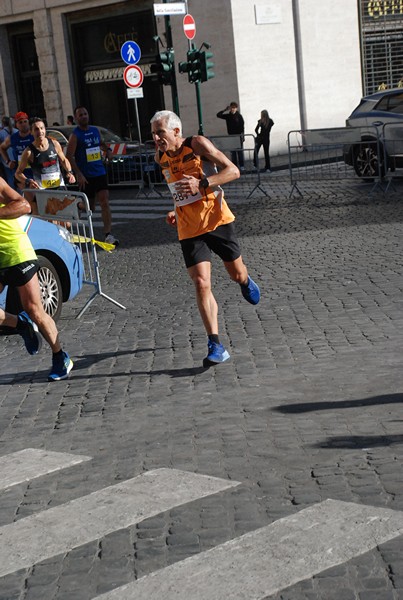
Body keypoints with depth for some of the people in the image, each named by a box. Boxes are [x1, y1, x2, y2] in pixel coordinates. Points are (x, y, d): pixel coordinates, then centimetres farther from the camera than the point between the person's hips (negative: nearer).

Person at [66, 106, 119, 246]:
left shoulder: (95, 130, 11)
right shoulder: (75, 135, -7)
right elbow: (69, 156, -13)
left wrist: (107, 149, 12)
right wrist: (78, 174, -20)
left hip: (100, 173, 4)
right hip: (86, 177, -4)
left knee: (105, 203, -10)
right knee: (89, 207, 5)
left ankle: (108, 234, -15)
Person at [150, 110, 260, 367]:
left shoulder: (198, 144, -12)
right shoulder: (161, 157, 5)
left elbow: (233, 171, -16)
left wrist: (202, 183, -28)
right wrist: (177, 210, 9)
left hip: (216, 220, -3)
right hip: (189, 229, 3)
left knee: (237, 275, 12)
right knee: (201, 283, -12)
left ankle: (246, 282, 53)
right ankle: (216, 346, -11)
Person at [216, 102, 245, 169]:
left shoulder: (239, 116, -4)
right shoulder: (228, 116, 6)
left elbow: (242, 126, -6)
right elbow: (218, 115, 3)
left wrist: (242, 135, -14)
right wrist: (225, 110, -1)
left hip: (238, 136, -3)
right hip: (231, 136, 4)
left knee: (240, 151, 0)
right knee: (233, 152, 4)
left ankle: (241, 166, 4)